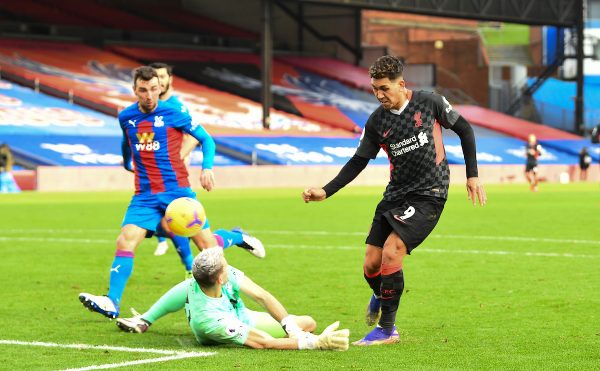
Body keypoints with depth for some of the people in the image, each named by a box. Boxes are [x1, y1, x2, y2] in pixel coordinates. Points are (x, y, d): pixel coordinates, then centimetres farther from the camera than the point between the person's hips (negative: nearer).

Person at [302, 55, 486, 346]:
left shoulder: (429, 103, -8)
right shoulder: (376, 121, 0)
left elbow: (464, 129, 4)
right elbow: (357, 163, 6)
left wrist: (472, 176, 1)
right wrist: (325, 192, -5)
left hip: (428, 194, -4)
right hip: (395, 194, 4)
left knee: (391, 253, -21)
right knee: (371, 265, -1)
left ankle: (387, 330, -7)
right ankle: (381, 296, 38)